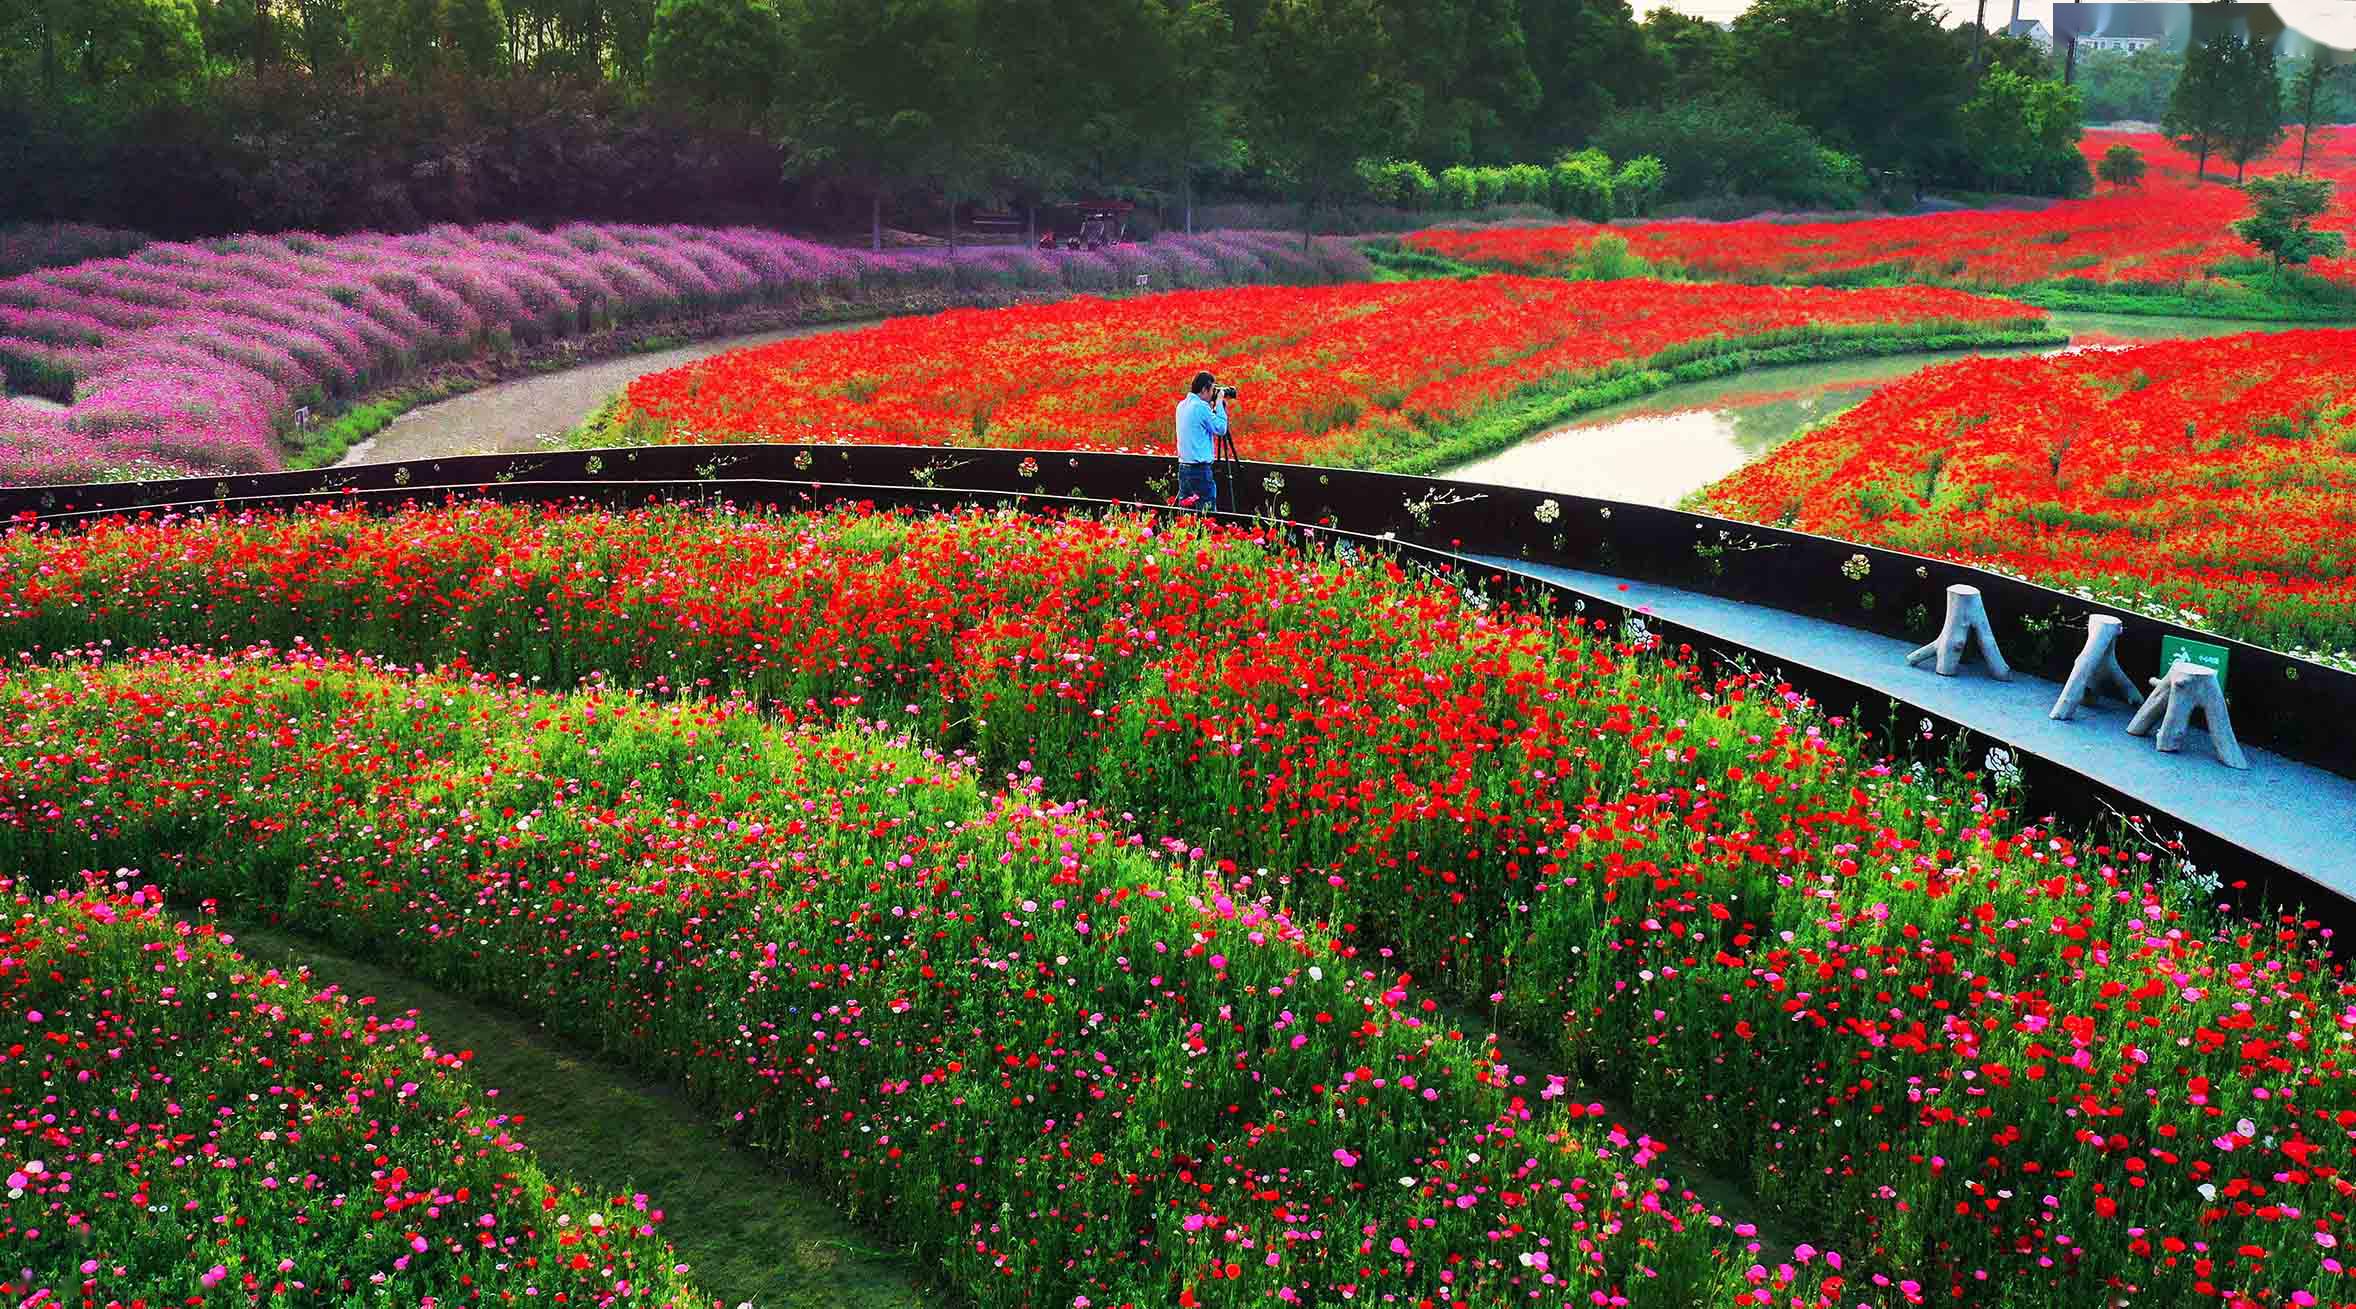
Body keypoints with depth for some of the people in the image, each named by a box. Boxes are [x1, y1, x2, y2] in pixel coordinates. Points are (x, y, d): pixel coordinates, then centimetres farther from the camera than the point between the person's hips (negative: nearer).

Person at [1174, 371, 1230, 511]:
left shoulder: (1182, 405, 12)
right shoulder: (1201, 406, -14)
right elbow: (1220, 429, -9)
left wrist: (1213, 408, 16)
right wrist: (1219, 405, -2)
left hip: (1183, 466, 9)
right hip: (1200, 468, -9)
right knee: (1207, 511, -6)